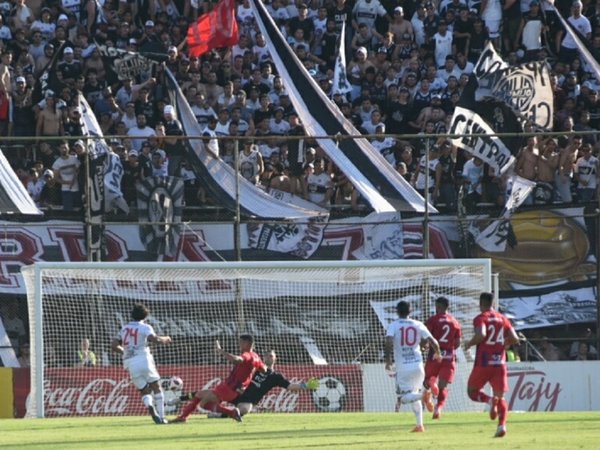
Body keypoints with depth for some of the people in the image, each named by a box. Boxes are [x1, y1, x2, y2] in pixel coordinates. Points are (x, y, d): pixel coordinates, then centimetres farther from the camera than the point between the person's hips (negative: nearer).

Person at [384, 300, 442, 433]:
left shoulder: (394, 325, -2)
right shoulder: (418, 325, 5)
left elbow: (389, 342, -18)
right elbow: (433, 341, 1)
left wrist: (388, 360, -12)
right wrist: (438, 353, 21)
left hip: (402, 367, -4)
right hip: (418, 366, 4)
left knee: (403, 397, -1)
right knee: (414, 395, 21)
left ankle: (423, 395, -30)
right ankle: (419, 424, 12)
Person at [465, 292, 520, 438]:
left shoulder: (480, 318, -4)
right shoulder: (503, 319, 11)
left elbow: (481, 335, -22)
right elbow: (514, 339, 6)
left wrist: (469, 344, -5)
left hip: (483, 363, -4)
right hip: (500, 363, 4)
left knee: (472, 391, 12)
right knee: (500, 397, 7)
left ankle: (490, 400, -21)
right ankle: (502, 425, -17)